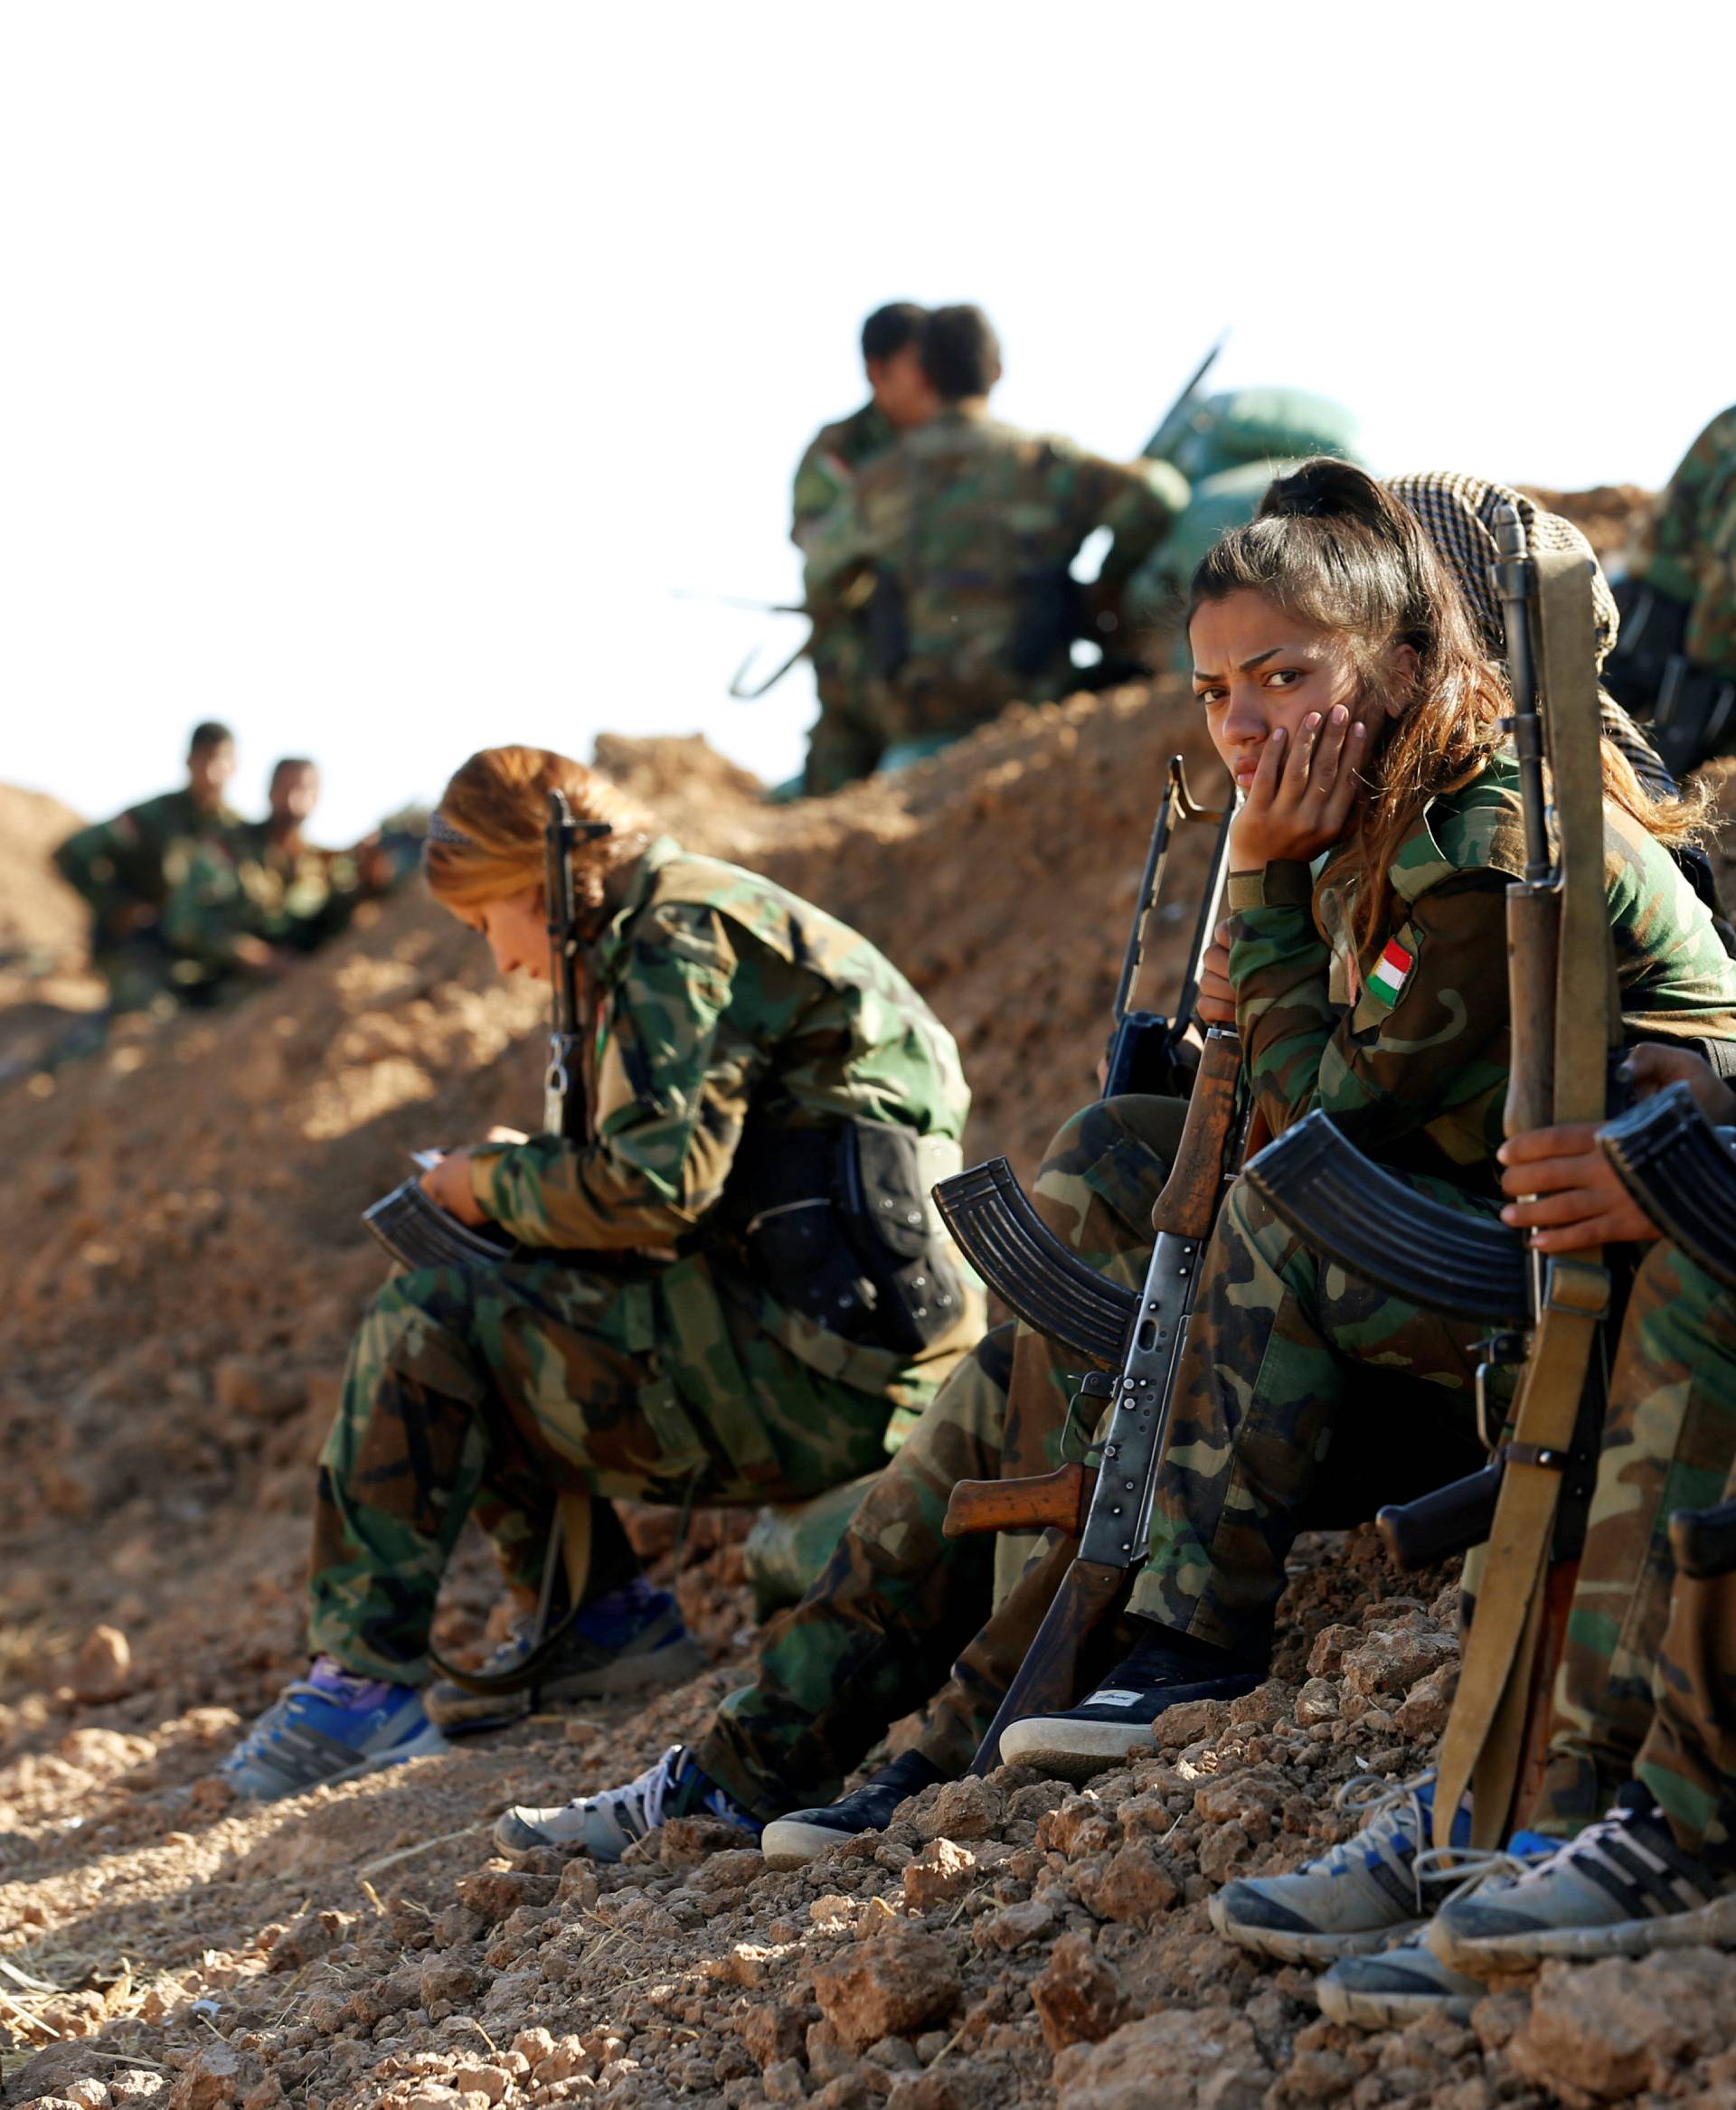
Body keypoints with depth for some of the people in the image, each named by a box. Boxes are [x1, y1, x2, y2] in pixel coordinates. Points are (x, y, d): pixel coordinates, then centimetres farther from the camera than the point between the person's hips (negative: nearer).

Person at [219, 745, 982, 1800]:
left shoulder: (679, 934, -10)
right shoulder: (711, 916, 21)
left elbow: (652, 1185, -21)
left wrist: (493, 1180, -3)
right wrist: (509, 1184, 11)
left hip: (818, 1371, -10)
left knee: (425, 1325, -8)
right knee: (486, 1320, 18)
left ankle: (369, 1676, -3)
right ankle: (606, 1618, 17)